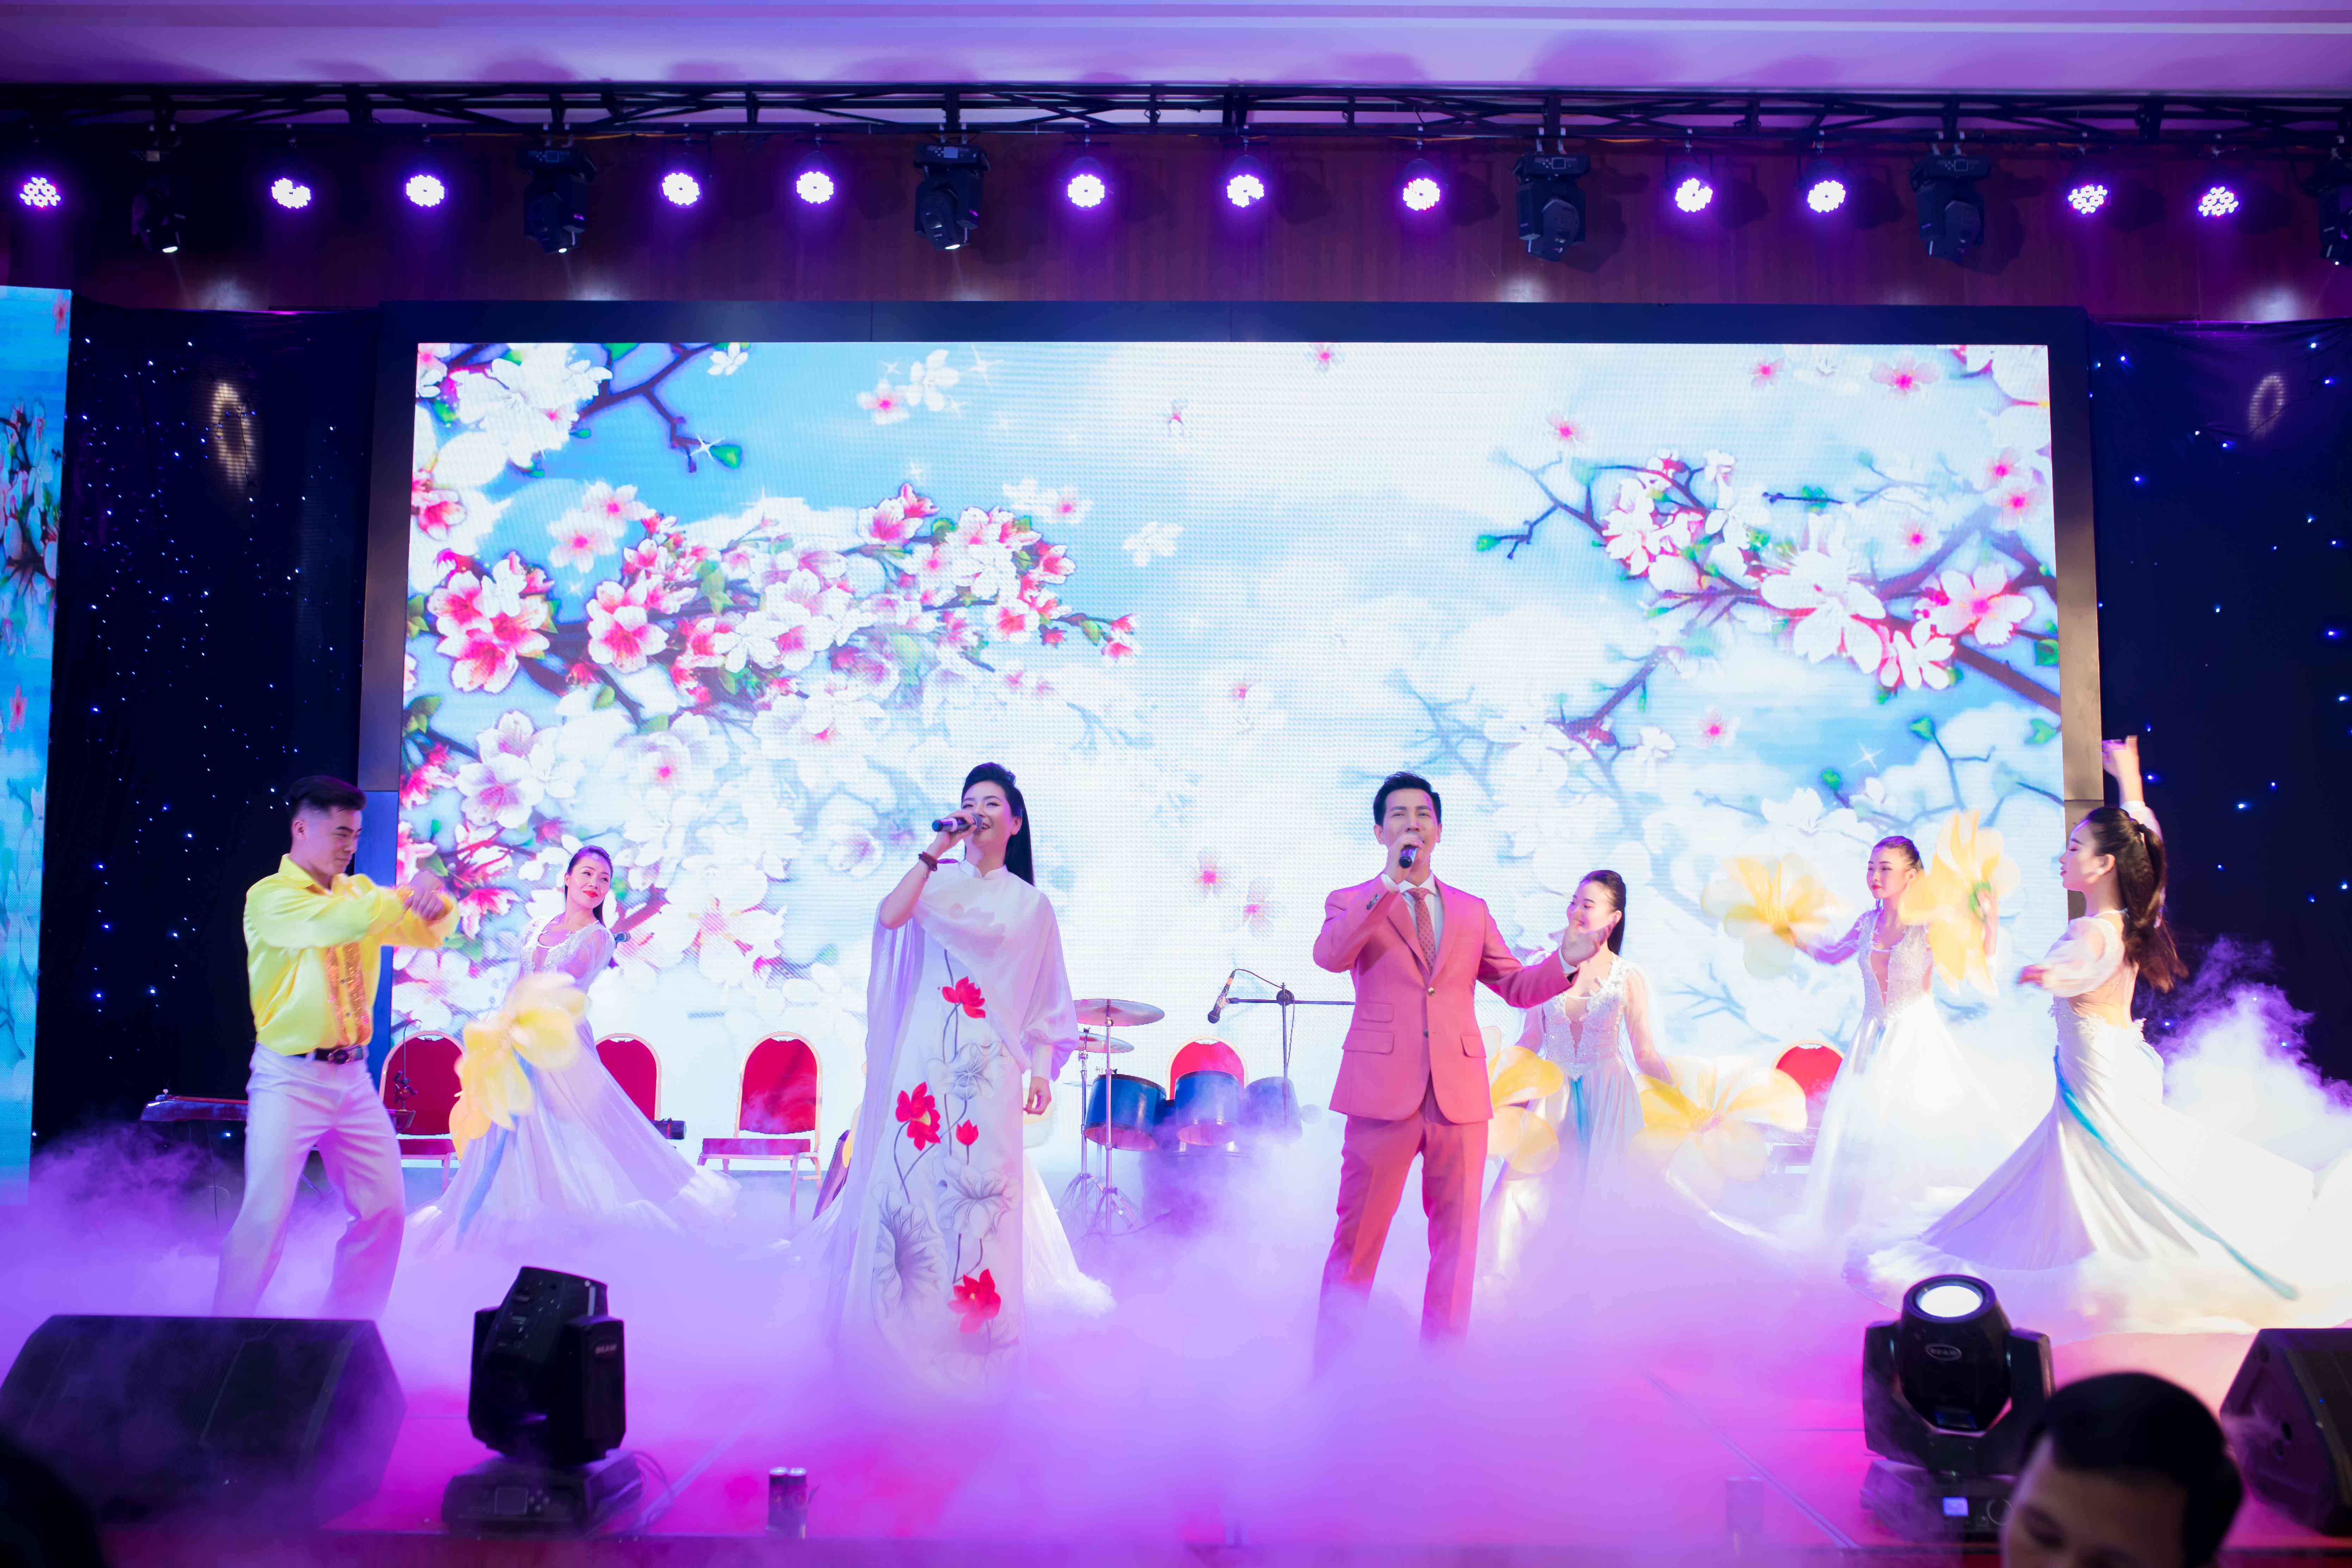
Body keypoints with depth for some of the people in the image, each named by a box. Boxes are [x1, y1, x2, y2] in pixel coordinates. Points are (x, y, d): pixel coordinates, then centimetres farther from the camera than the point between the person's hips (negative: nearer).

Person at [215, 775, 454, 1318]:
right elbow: (341, 924, -25)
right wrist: (409, 890, -13)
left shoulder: (360, 892, 11)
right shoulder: (270, 897, -8)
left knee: (384, 1210, 7)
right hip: (290, 1079, -6)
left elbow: (429, 931, 11)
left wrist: (435, 898, -11)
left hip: (353, 1078, 6)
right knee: (266, 1215, -8)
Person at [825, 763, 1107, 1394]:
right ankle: (906, 1318, 9)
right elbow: (890, 915, -12)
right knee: (912, 1169, -2)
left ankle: (976, 1320, 5)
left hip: (989, 1064, 0)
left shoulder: (1031, 904, 11)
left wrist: (1042, 1071, 3)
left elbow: (1045, 1000, 11)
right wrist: (935, 849, -10)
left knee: (981, 1180, -4)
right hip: (926, 1054, 0)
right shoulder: (939, 883, 10)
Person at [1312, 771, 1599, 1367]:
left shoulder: (1471, 912, 19)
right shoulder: (1352, 904, 8)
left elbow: (1516, 986, 18)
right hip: (1383, 1089, -3)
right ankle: (1331, 1376, 8)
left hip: (1460, 1093, 4)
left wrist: (1566, 961, -1)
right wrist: (1390, 882, -19)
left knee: (1457, 1241, 7)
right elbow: (1330, 956, -14)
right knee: (1358, 1237, -2)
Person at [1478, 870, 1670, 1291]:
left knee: (1602, 1192, -1)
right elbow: (1530, 1041, 11)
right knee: (1528, 1186, -4)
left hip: (1607, 1097, -2)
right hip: (1554, 1095, 2)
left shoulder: (1629, 978, -1)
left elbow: (1646, 1055, 0)